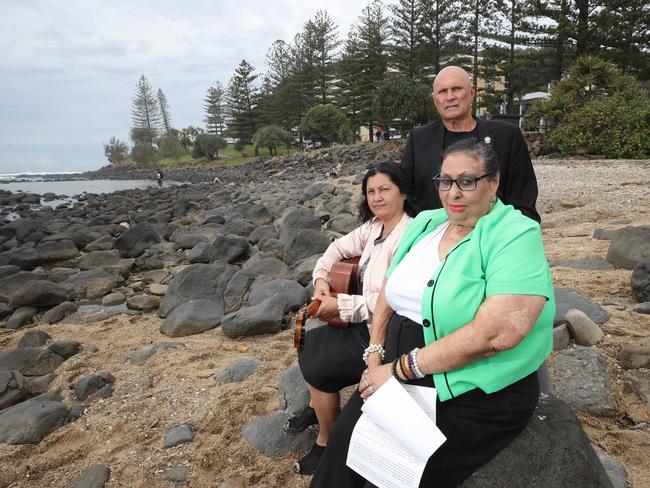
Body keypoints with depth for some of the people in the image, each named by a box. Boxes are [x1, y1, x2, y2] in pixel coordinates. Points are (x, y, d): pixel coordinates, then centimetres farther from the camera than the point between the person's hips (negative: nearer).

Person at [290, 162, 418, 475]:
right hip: (364, 322, 9)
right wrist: (321, 278, -1)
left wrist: (340, 306, -23)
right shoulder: (374, 226, 3)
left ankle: (328, 443, 16)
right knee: (308, 346, 12)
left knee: (317, 368, -9)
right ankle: (318, 408, 37)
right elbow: (339, 248, 17)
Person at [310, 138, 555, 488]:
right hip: (399, 374, 6)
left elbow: (498, 332, -26)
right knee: (344, 444, -10)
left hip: (474, 394, -5)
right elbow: (389, 293, 13)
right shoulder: (424, 224, 7)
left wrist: (401, 368, -21)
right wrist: (375, 354, -4)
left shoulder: (516, 235, -14)